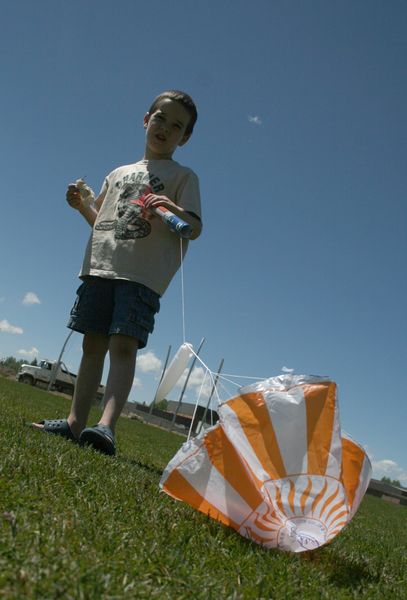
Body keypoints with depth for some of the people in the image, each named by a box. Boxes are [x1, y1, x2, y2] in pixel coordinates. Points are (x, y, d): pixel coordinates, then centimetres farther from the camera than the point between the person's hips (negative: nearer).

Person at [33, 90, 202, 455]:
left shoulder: (183, 177, 9)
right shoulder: (119, 174, 25)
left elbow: (194, 229, -4)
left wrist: (173, 209, -24)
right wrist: (81, 205, 11)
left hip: (143, 275, -5)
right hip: (99, 267, 6)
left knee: (123, 345, -17)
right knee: (93, 343, 5)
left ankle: (106, 426, -25)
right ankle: (75, 421, 9)